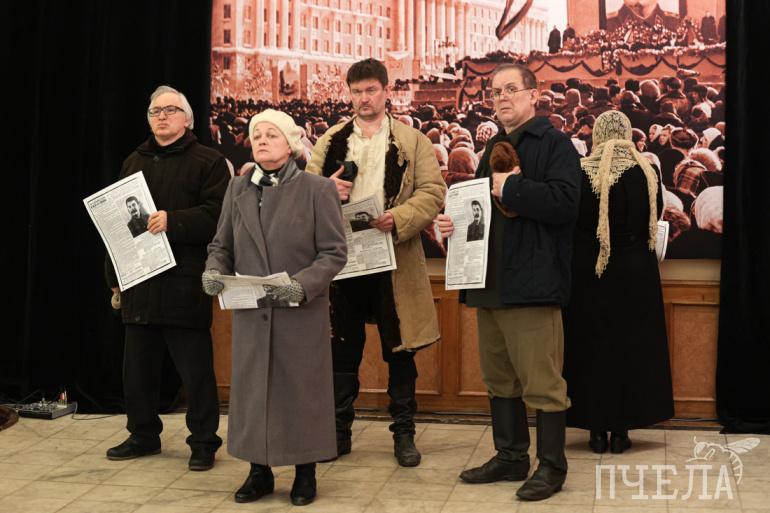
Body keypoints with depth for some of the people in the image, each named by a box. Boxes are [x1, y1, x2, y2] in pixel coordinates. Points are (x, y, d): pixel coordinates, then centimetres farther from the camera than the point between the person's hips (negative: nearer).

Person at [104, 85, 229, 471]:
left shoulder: (208, 161, 0)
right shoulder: (134, 162, 18)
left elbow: (216, 215, -11)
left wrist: (172, 221, -23)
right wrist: (114, 276, 13)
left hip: (185, 283, -6)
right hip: (139, 281, 6)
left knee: (196, 367, 0)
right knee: (138, 365, 13)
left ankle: (204, 441, 12)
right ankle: (143, 435, 27)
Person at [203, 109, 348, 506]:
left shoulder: (317, 189, -3)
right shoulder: (237, 189, 10)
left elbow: (334, 252, -7)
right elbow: (221, 245, 13)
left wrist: (302, 284, -21)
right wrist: (214, 271, -9)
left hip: (301, 313, -4)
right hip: (250, 313, 4)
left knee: (301, 391, 5)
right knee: (251, 391, 9)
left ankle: (305, 473, 20)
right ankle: (259, 471, 23)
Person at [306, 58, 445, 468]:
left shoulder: (412, 141, 4)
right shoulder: (330, 142, 12)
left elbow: (433, 192, -4)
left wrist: (398, 218, -20)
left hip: (393, 258, -2)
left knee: (399, 350, 5)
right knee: (342, 349, 8)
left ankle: (404, 433, 17)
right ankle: (339, 431, 20)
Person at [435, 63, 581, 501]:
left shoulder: (555, 143, -6)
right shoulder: (494, 149, 19)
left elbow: (564, 203, -20)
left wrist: (511, 187, -16)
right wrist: (456, 221, 6)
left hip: (531, 282, -8)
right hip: (492, 281, 8)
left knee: (542, 382, -2)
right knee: (500, 379, 14)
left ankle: (552, 466, 10)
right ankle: (510, 457, 26)